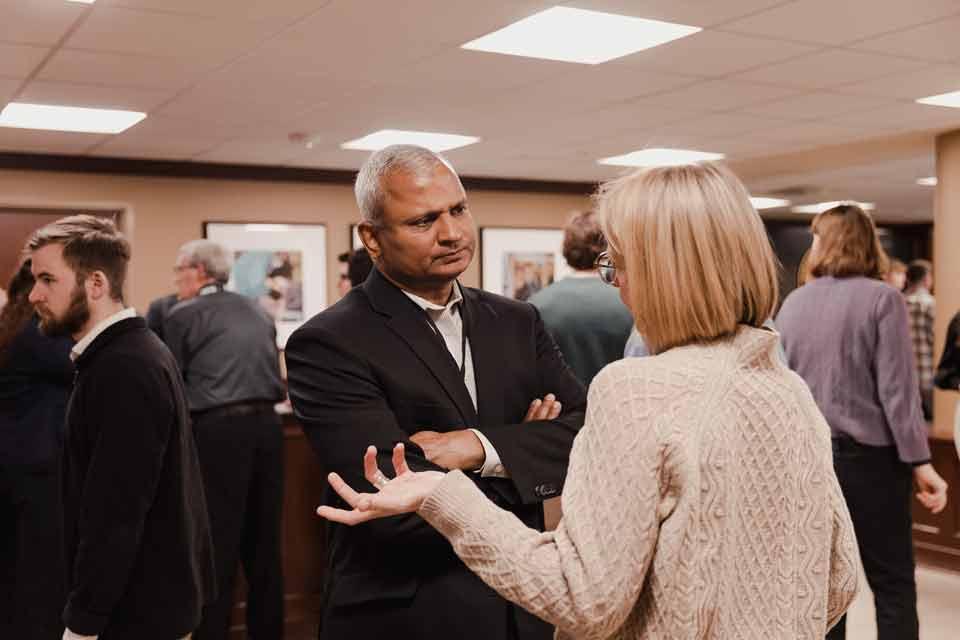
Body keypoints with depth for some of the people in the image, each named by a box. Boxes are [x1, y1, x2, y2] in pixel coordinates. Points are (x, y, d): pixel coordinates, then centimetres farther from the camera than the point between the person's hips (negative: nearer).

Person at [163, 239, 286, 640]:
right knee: (264, 540, 12)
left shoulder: (183, 315, 0)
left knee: (217, 543, 0)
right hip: (266, 424, 6)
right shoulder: (258, 312, 17)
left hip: (218, 430, -5)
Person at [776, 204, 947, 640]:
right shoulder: (882, 298, -9)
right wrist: (920, 462, -10)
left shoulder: (793, 302, 4)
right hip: (868, 455, -4)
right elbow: (897, 388, -14)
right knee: (892, 583, 5)